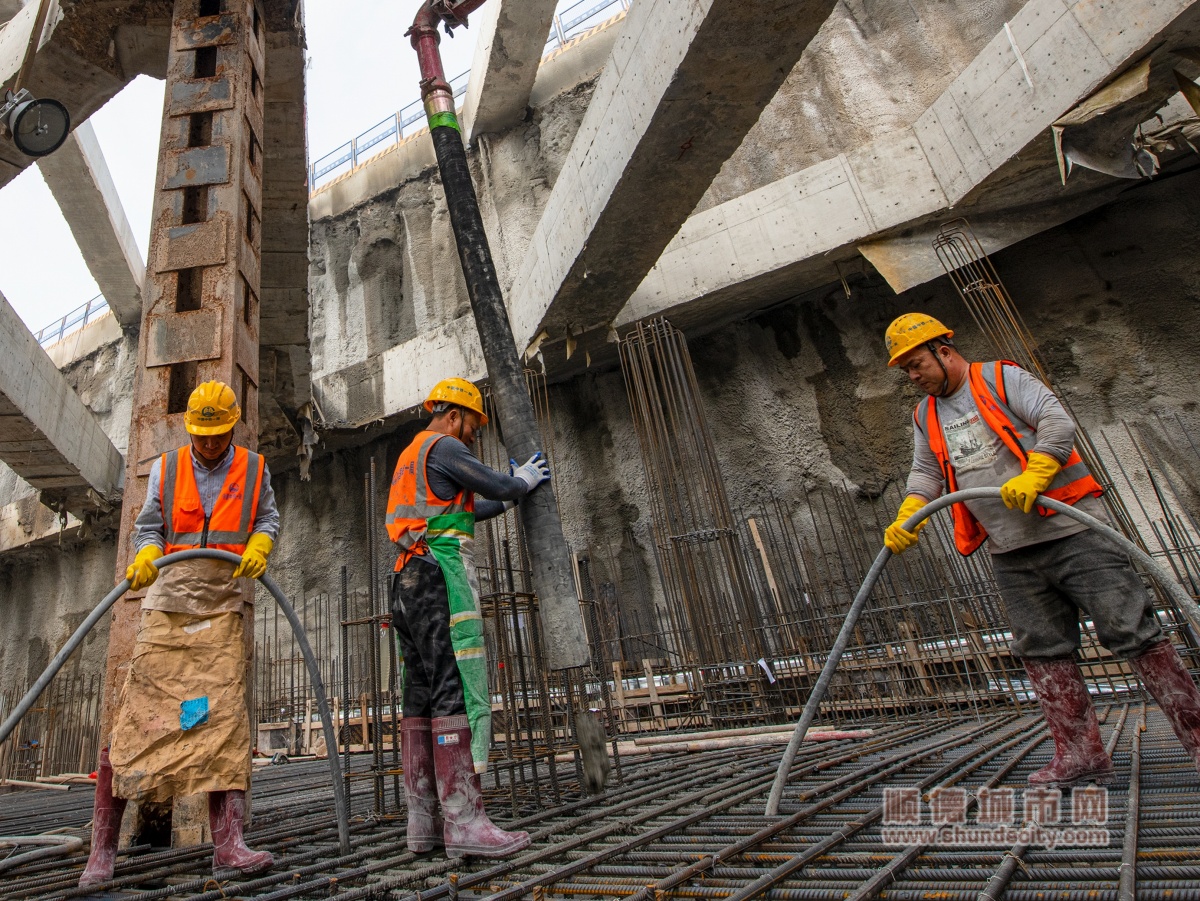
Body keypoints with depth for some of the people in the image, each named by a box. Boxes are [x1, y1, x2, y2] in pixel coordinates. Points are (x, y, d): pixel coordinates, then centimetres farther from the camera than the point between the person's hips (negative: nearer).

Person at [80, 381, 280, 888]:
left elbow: (268, 518, 12)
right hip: (167, 603, 1)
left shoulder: (253, 469, 9)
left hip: (222, 608, 0)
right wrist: (145, 556, -11)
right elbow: (148, 526, 11)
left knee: (224, 718, -6)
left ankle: (228, 844, -6)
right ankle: (102, 846, 10)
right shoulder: (166, 468, 11)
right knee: (136, 715, -3)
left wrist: (259, 546, -9)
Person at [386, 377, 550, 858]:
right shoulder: (443, 446, -4)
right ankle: (463, 819, -13)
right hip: (442, 572, -10)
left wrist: (513, 495, 35)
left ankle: (423, 820, 10)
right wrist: (526, 479, 20)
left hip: (409, 581, 10)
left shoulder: (411, 457, 27)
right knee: (457, 689, -13)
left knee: (422, 696, 6)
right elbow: (499, 485, -1)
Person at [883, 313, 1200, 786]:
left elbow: (1057, 423, -15)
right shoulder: (926, 417, 13)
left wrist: (1032, 475, -31)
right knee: (1042, 649, 6)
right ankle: (1082, 753, 14)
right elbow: (926, 473, 9)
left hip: (1071, 532, -5)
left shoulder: (1002, 378, -3)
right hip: (1011, 556, 6)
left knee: (1131, 630, 0)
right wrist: (906, 518, -9)